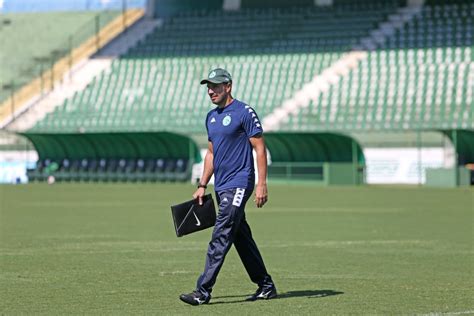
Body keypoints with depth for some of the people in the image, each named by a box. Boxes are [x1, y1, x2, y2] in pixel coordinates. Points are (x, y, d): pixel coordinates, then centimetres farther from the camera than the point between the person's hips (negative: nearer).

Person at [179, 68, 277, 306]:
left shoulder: (244, 112, -9)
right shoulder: (211, 117, 16)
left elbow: (260, 149, -10)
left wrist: (262, 184, -17)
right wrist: (202, 185, 17)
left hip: (239, 184, -9)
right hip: (221, 187, 9)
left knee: (221, 237, -14)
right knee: (242, 237, 12)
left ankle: (203, 291, -18)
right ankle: (265, 286, 20)